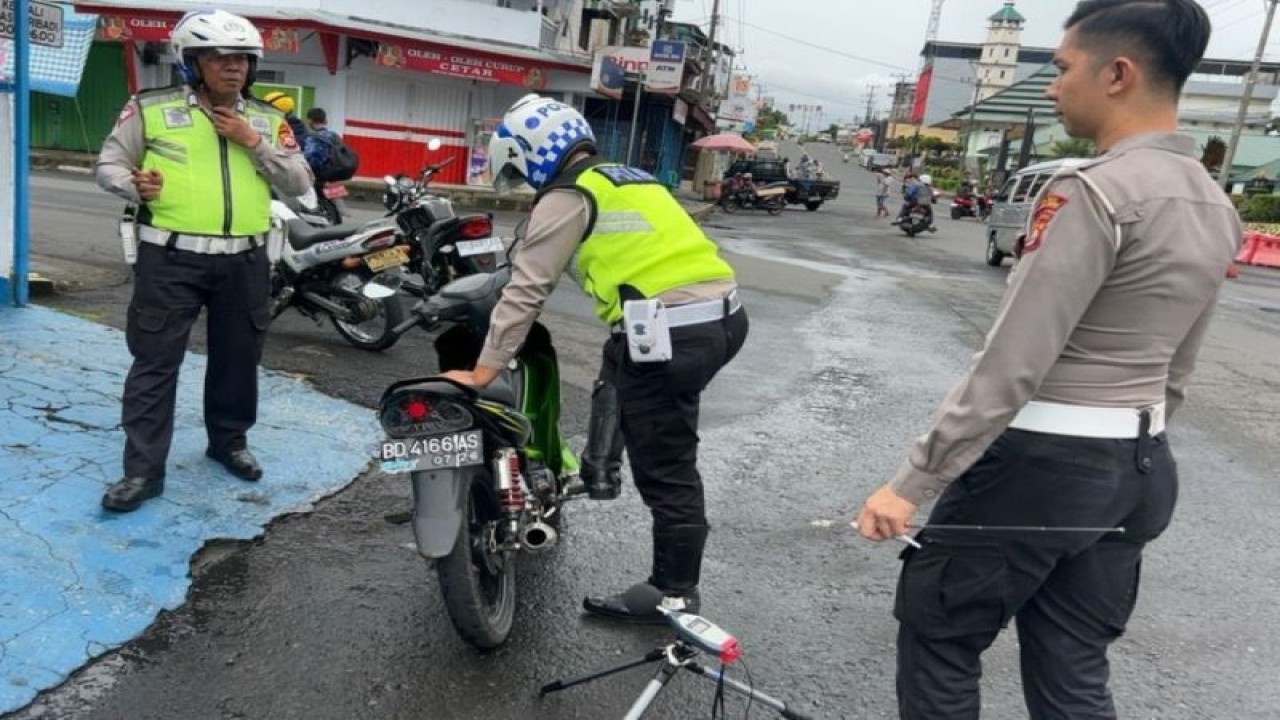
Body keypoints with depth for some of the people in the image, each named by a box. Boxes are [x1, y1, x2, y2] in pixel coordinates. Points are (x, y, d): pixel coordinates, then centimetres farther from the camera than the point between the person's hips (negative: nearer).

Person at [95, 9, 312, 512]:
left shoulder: (267, 119, 10)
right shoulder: (150, 108, 1)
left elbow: (299, 183, 4)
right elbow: (109, 163, 4)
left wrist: (254, 143, -8)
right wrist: (134, 185, -18)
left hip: (243, 261, 3)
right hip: (171, 258, -3)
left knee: (237, 358, 14)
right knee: (154, 362, -1)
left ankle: (229, 442, 33)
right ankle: (143, 470, 6)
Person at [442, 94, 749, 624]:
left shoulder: (565, 197, -2)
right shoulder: (627, 179, 23)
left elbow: (525, 292, -5)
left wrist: (482, 371, -1)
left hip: (671, 333, -9)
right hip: (723, 315, 9)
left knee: (664, 469, 2)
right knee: (617, 362, 33)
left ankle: (674, 594, 14)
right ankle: (600, 473, 40)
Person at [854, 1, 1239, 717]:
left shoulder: (1093, 192, -19)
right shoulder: (1216, 206, 9)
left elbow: (1010, 366, -23)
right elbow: (1176, 370, 15)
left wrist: (913, 483, -20)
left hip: (1039, 463, -8)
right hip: (1142, 469, 9)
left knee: (937, 634, 11)